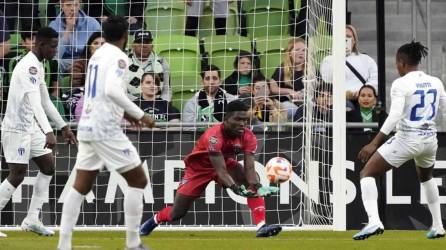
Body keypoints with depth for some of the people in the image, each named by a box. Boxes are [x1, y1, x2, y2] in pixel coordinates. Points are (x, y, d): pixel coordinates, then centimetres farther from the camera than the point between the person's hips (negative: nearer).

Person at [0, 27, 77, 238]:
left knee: (48, 165, 8)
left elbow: (45, 102, 21)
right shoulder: (29, 67, -20)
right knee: (17, 174, -11)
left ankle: (32, 220, 11)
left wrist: (64, 127, 20)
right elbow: (35, 103, -32)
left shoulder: (37, 66, 13)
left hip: (30, 127, 10)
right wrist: (48, 132, -41)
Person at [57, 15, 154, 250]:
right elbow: (112, 90, -24)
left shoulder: (97, 55, 16)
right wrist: (140, 115, -18)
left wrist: (124, 113, 27)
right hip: (106, 129, -8)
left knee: (80, 187, 8)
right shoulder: (118, 57, -10)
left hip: (87, 126, 8)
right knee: (138, 181, 2)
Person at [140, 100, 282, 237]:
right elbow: (220, 170, -41)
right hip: (199, 168, -4)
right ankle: (153, 221, 36)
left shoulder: (248, 137, -21)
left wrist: (258, 187, -47)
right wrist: (236, 188, -58)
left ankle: (261, 226, -32)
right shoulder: (214, 136, -36)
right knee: (176, 214, 1)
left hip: (226, 162, 4)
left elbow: (249, 168, -27)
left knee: (254, 181, -27)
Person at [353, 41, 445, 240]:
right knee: (426, 177, 35)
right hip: (430, 139, 6)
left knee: (367, 173, 1)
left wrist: (374, 144, -23)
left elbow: (394, 116, -23)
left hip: (406, 140, -6)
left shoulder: (401, 84, -13)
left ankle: (374, 221, -20)